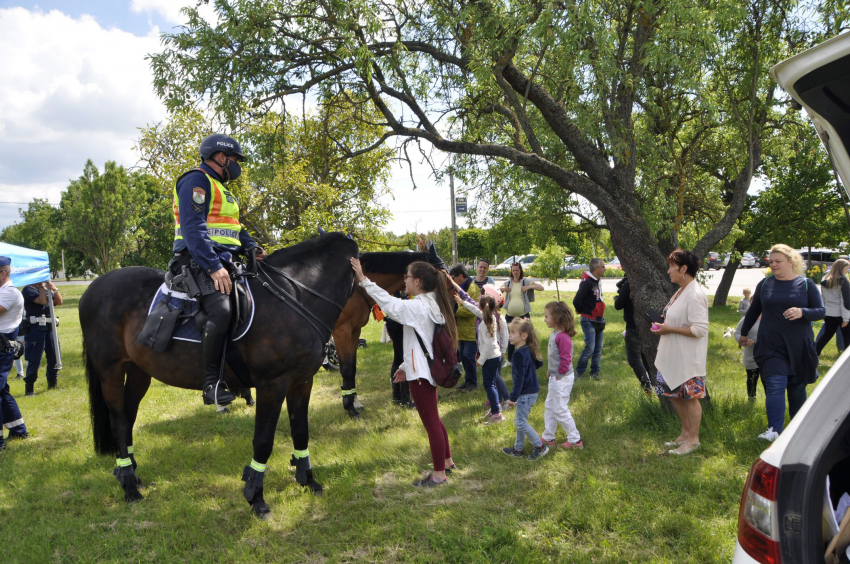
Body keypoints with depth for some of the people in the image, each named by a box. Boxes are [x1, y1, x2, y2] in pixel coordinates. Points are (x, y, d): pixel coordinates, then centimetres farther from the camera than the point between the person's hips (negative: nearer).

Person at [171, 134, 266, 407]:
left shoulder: (219, 188, 26)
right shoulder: (196, 181, -6)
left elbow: (234, 228, 28)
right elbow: (192, 228, -19)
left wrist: (253, 248, 10)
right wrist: (213, 267, -27)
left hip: (221, 260, 11)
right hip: (199, 260, -11)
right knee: (221, 310, -30)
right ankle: (211, 384, -25)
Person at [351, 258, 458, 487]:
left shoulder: (418, 307, -20)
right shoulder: (433, 306, 9)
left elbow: (388, 302, -24)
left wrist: (363, 280, -20)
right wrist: (406, 366, 18)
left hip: (420, 373, -10)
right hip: (427, 369, 10)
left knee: (431, 422, 1)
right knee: (433, 419, 22)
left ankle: (439, 474, 13)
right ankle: (447, 461, 36)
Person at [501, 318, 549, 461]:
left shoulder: (519, 353, -23)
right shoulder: (529, 350, 6)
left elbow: (519, 378, -24)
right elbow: (539, 363, 21)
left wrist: (513, 397, -20)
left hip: (526, 393, -10)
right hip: (532, 390, 10)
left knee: (521, 423, -2)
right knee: (520, 421, 17)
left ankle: (540, 447, 7)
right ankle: (518, 449, 28)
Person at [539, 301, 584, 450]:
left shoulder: (562, 337, -26)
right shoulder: (554, 334, 5)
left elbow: (566, 358, -25)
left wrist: (560, 375, -16)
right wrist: (550, 370, 11)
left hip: (562, 379, -10)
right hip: (555, 377, 10)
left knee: (560, 410, 1)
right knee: (550, 407, 19)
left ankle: (575, 440, 14)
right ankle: (548, 437, 31)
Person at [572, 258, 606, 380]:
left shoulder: (597, 282, 10)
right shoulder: (586, 282, -19)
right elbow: (576, 301, -23)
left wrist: (602, 315, 12)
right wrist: (581, 311, -6)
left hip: (599, 321, 9)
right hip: (589, 321, -8)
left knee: (598, 348, 10)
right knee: (590, 348, -10)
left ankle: (594, 371, 19)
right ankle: (579, 371, 5)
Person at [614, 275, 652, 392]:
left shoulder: (628, 285, -15)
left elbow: (618, 306, -13)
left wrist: (616, 298, 10)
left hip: (633, 327, -6)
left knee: (634, 358, -1)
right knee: (646, 356, 21)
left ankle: (646, 384, -15)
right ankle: (653, 382, 27)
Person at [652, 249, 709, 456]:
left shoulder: (695, 295, -21)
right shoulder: (680, 292, 10)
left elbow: (700, 329, -26)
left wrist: (670, 329, -21)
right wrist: (665, 324, 6)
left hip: (688, 359, -10)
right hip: (673, 356, 10)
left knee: (690, 396, 3)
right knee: (674, 394, 18)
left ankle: (693, 439, 17)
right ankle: (685, 433, 33)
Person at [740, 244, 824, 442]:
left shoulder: (806, 284, 1)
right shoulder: (765, 284, 6)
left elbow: (820, 311, -1)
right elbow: (753, 311, 17)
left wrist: (802, 312, -21)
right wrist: (744, 333, 24)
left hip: (799, 347, 0)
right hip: (771, 346, 0)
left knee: (797, 388, 11)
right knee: (775, 385, -13)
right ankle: (774, 431, -18)